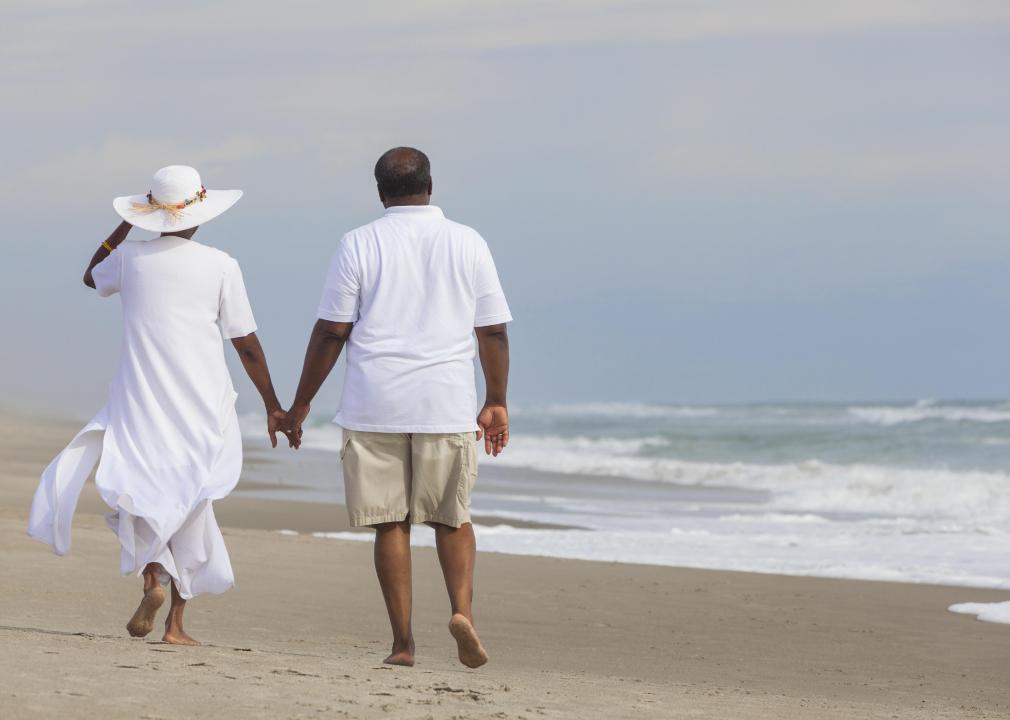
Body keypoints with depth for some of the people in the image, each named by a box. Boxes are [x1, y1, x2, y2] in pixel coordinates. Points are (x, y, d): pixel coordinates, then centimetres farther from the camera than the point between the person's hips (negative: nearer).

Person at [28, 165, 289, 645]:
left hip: (141, 402, 0)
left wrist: (125, 225, 30)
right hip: (203, 406, 0)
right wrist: (272, 406, 10)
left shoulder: (131, 258, 1)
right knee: (189, 503, 10)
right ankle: (176, 621, 7)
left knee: (137, 489, 9)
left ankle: (153, 575, -22)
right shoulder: (221, 267, -4)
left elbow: (91, 277, 25)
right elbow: (247, 345, 0)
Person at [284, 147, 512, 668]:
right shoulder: (467, 244, 5)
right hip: (448, 405, 1)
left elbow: (331, 332, -1)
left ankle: (402, 641, 2)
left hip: (375, 406, -1)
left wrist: (300, 405, 6)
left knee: (391, 522, 5)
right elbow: (494, 332, 6)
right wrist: (496, 403, 16)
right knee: (452, 517, 14)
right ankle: (462, 609, -8)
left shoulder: (359, 244, 0)